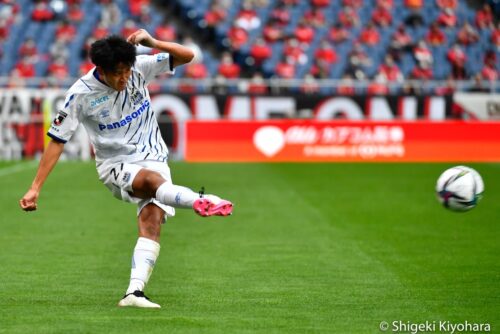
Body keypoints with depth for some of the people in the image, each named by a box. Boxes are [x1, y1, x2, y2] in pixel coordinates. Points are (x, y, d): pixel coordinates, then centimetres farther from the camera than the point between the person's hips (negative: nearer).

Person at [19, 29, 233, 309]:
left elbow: (187, 56, -4)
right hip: (117, 166, -3)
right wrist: (35, 188, -12)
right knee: (152, 181, -38)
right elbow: (57, 141, -8)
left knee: (152, 222, -21)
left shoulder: (139, 69, -5)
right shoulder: (81, 94, -13)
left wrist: (152, 42, -22)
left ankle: (135, 291, -30)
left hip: (153, 157, 3)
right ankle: (201, 201, -62)